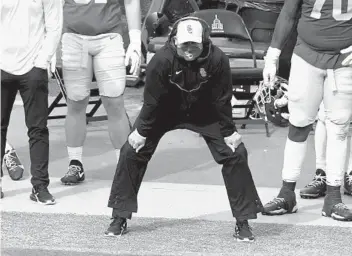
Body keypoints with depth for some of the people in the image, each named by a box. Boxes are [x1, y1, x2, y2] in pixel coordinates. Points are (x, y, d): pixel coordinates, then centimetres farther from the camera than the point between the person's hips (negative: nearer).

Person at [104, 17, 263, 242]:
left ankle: (243, 222, 3)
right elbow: (152, 99, -19)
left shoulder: (217, 59, -29)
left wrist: (229, 132, -8)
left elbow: (222, 99, -16)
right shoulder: (162, 60, -32)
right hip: (165, 112, 0)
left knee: (235, 154, -10)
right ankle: (120, 218, 4)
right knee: (132, 152, -10)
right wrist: (142, 131, -11)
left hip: (206, 114, 1)